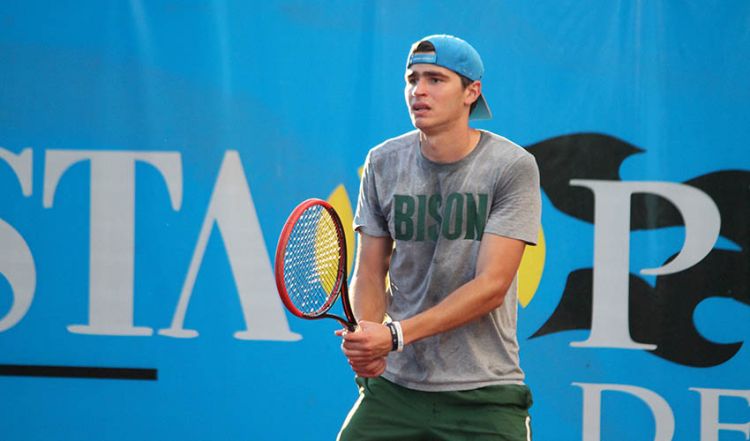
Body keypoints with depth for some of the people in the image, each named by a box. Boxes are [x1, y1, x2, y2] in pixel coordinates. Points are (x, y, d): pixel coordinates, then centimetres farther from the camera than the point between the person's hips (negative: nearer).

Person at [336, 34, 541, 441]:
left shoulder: (513, 166, -9)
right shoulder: (383, 163, 3)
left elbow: (490, 286, -14)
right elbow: (370, 274, 6)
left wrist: (396, 334, -21)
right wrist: (367, 342, -15)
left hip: (484, 395, -3)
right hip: (393, 387, 3)